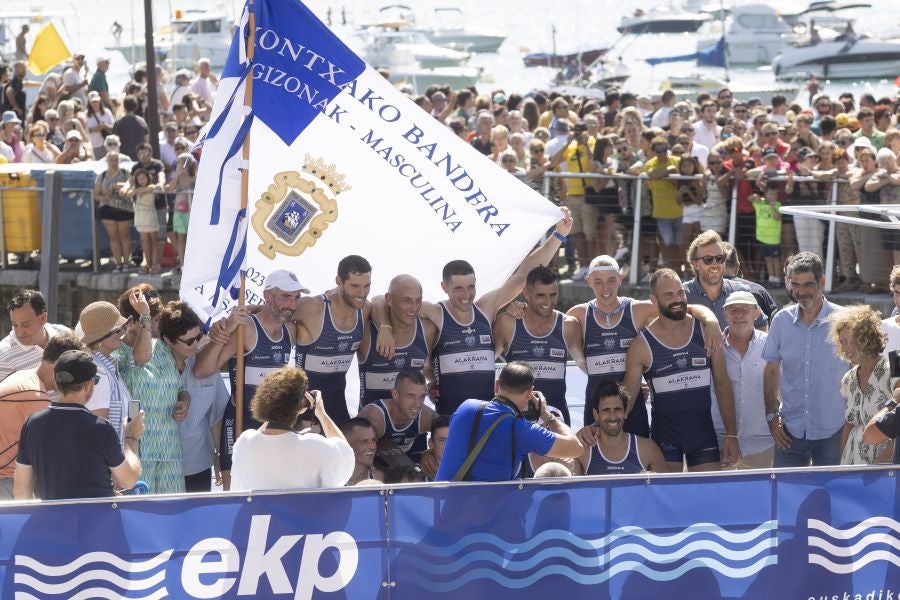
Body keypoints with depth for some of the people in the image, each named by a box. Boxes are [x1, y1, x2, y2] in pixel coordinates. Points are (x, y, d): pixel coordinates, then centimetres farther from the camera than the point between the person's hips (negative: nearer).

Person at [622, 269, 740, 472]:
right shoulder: (642, 345, -5)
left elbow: (722, 384, 5)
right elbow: (627, 398, 0)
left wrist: (731, 434, 2)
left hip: (704, 432, 2)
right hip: (665, 437, -2)